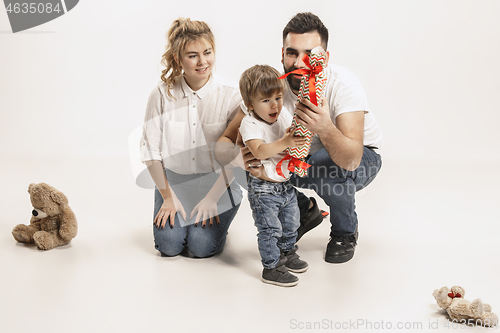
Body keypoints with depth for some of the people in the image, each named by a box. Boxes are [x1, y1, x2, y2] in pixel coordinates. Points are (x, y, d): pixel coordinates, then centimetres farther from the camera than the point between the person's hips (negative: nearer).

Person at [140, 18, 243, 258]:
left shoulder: (231, 97, -11)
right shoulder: (162, 95, -8)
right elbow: (150, 151, -4)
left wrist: (212, 198, -14)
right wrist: (168, 197, -6)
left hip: (216, 183, -1)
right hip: (173, 180, 1)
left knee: (201, 247, -16)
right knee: (169, 244, -14)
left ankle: (215, 215, 17)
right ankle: (172, 209, 19)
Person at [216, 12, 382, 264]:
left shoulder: (343, 84, -33)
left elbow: (350, 160, -44)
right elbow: (225, 141, -20)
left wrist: (325, 129, -64)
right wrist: (238, 155, -44)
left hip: (362, 158, -4)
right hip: (307, 154, 4)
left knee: (328, 165, -37)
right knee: (257, 161, -20)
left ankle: (345, 233, -3)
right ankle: (305, 212, 10)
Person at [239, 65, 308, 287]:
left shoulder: (285, 117, 1)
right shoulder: (250, 124, -19)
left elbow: (296, 139, 8)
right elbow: (259, 151, -33)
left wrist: (298, 137, -15)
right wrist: (284, 142, -43)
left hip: (286, 183, 7)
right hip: (264, 188, -7)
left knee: (291, 222, 20)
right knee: (270, 229, -1)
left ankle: (287, 252, 43)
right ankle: (271, 268, 13)